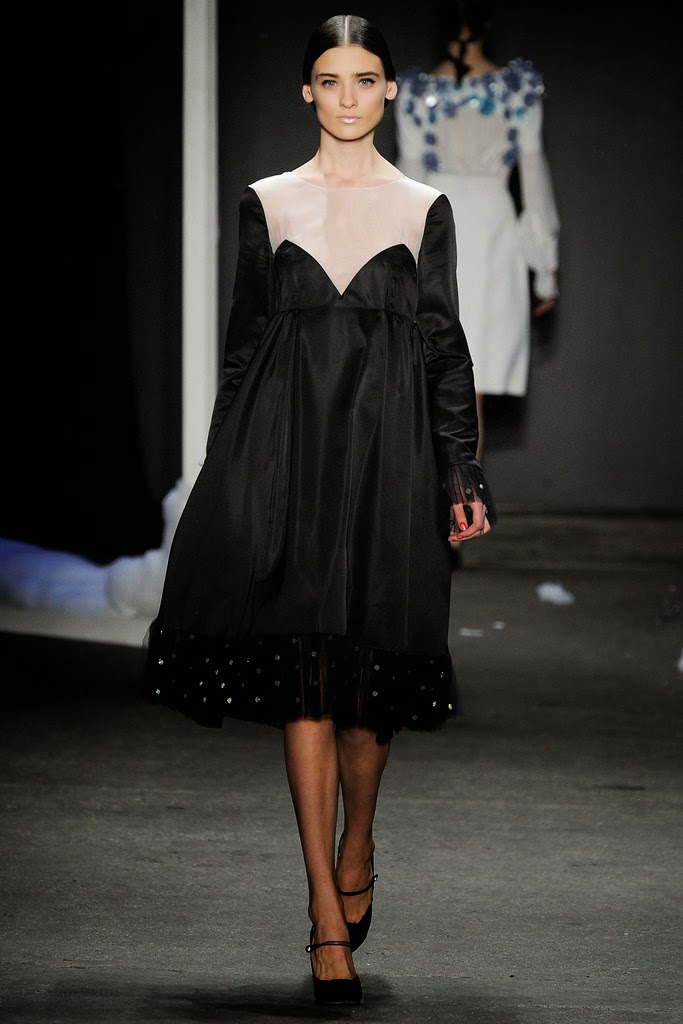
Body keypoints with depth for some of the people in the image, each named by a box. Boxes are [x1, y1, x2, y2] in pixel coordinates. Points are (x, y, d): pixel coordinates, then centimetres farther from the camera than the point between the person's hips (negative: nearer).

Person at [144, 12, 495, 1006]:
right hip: (288, 449, 0)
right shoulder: (267, 204, 8)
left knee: (371, 672, 3)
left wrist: (460, 474, 1)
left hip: (388, 451, 0)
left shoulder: (424, 209, 7)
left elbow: (445, 346, 7)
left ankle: (356, 851, 31)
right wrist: (226, 470, 6)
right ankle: (328, 921, -6)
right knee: (306, 674, -7)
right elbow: (244, 342, 10)